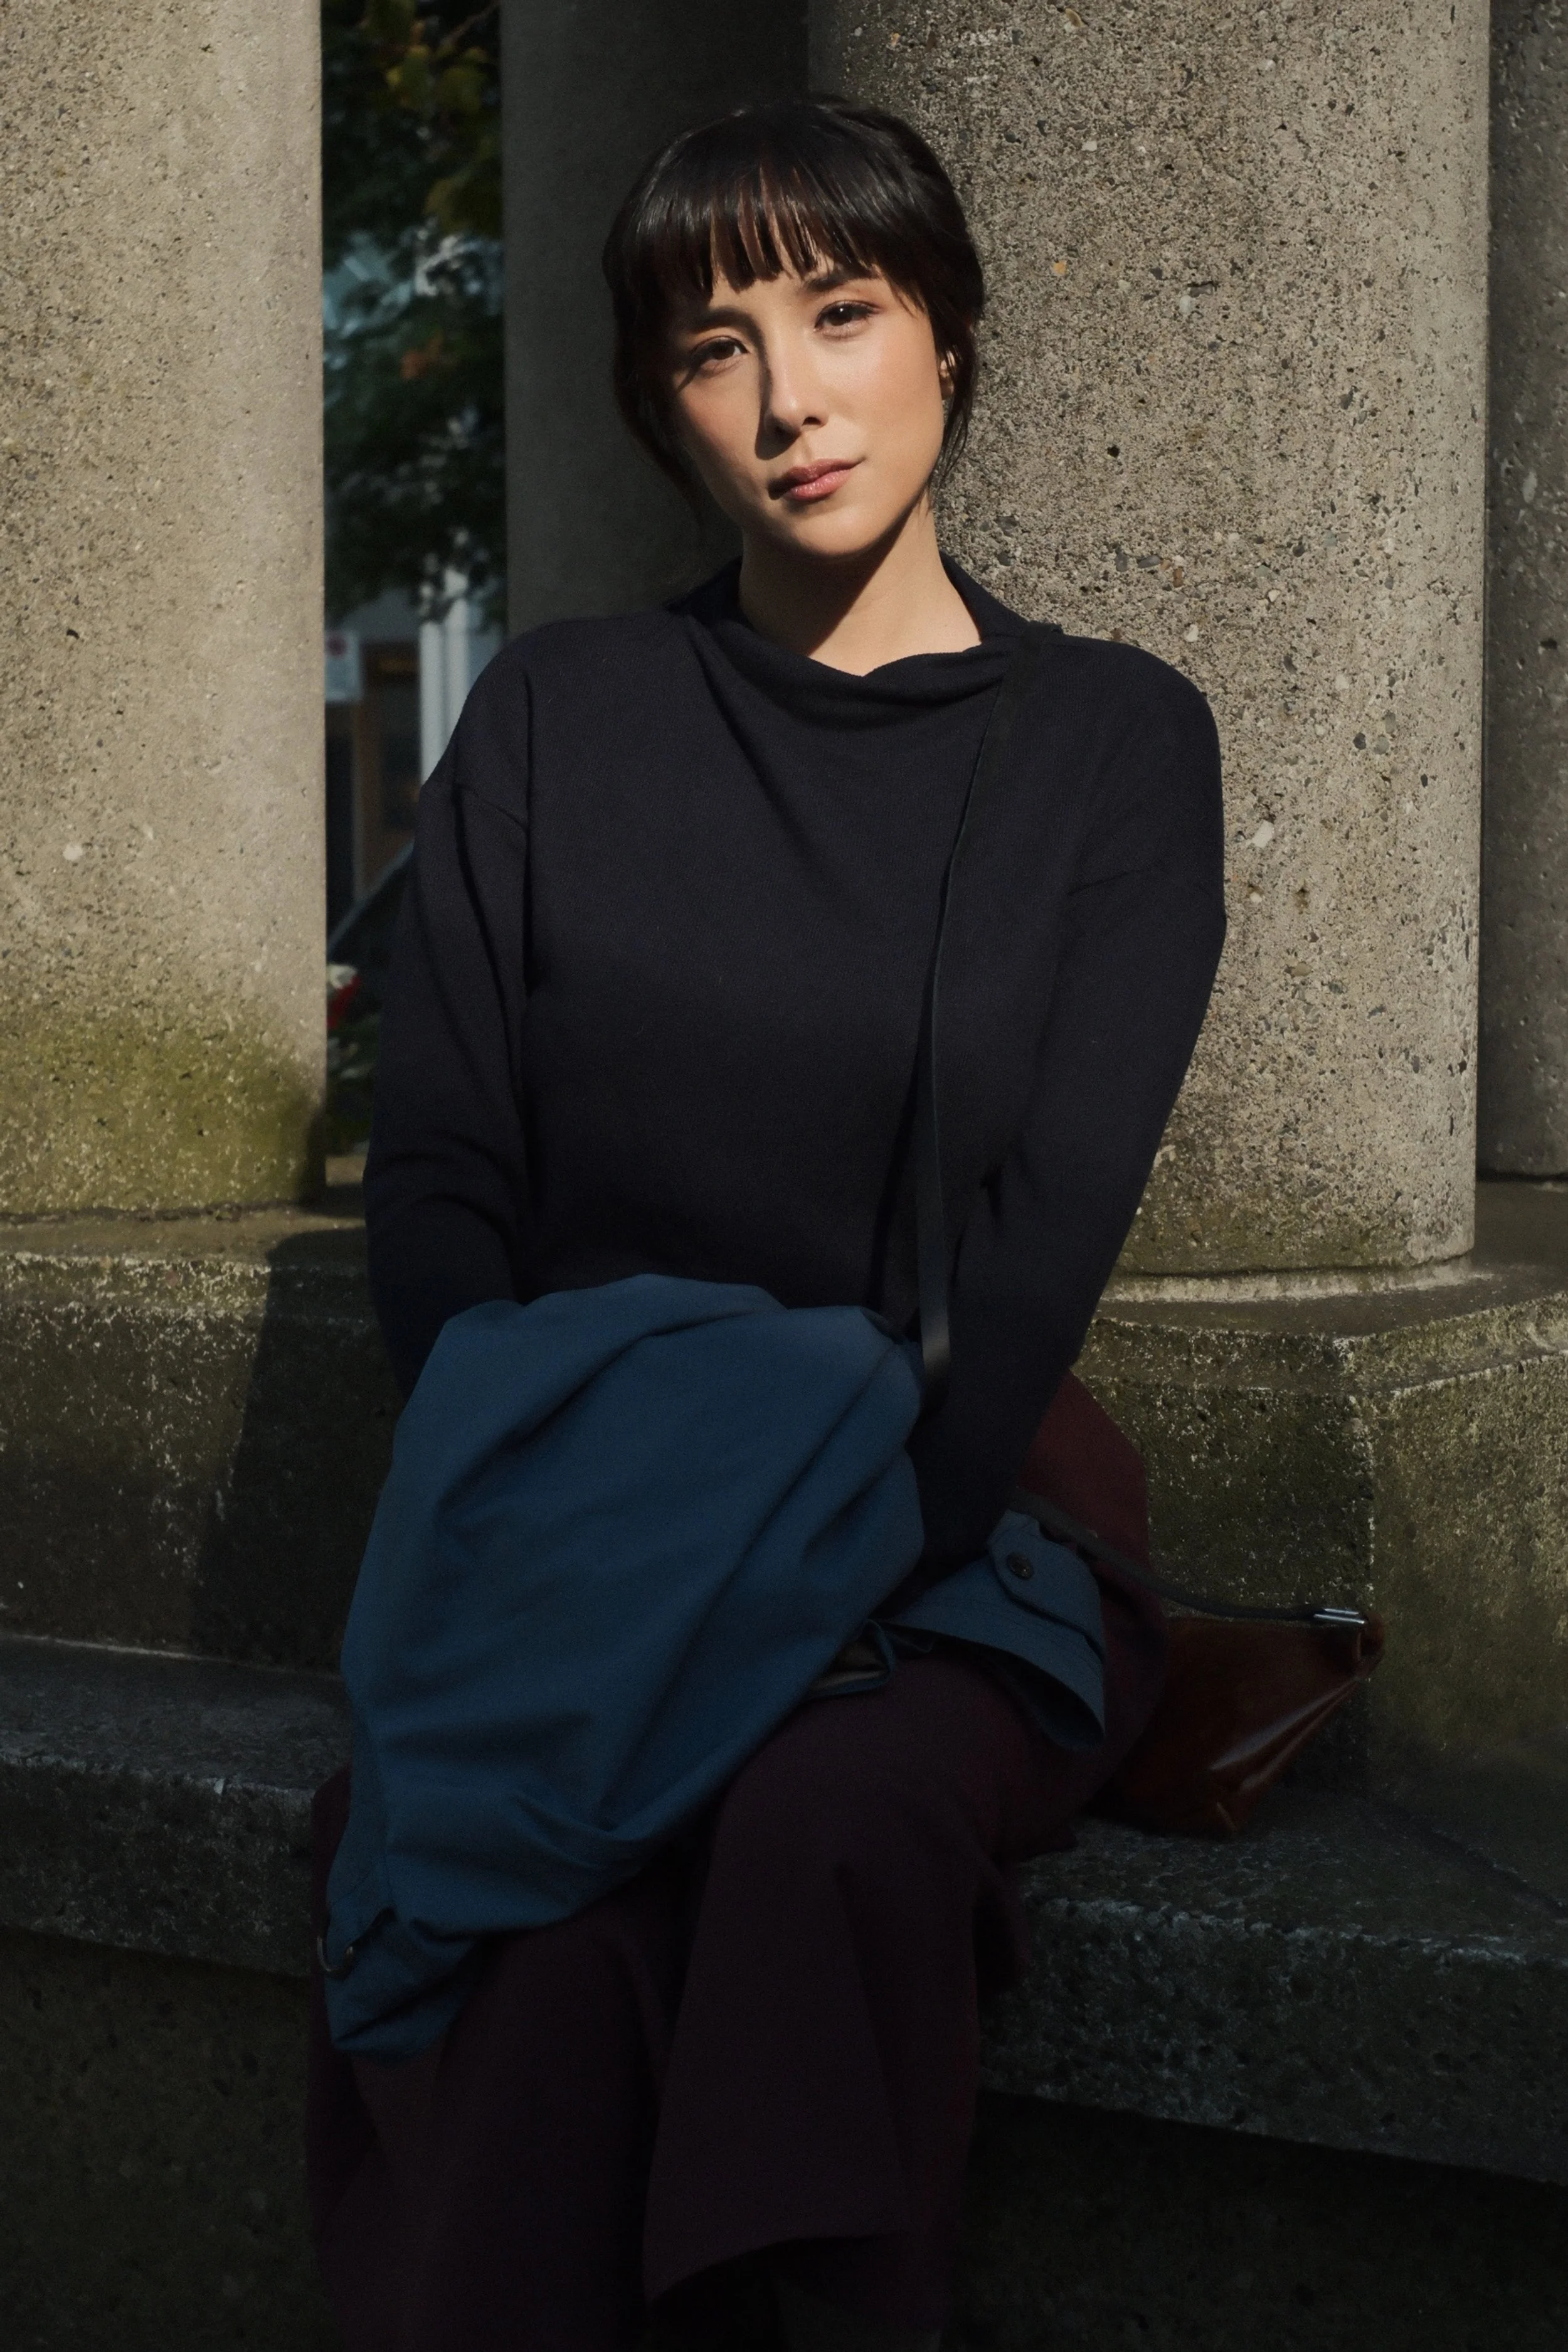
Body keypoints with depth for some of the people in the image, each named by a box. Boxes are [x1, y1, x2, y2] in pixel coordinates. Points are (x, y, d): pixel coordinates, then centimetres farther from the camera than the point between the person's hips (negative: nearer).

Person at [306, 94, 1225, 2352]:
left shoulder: (1111, 740, 7)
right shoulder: (558, 722, 11)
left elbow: (1053, 1227, -4)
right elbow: (437, 1178, 5)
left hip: (952, 1545, -1)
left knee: (839, 1804, -34)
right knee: (543, 1926, -31)